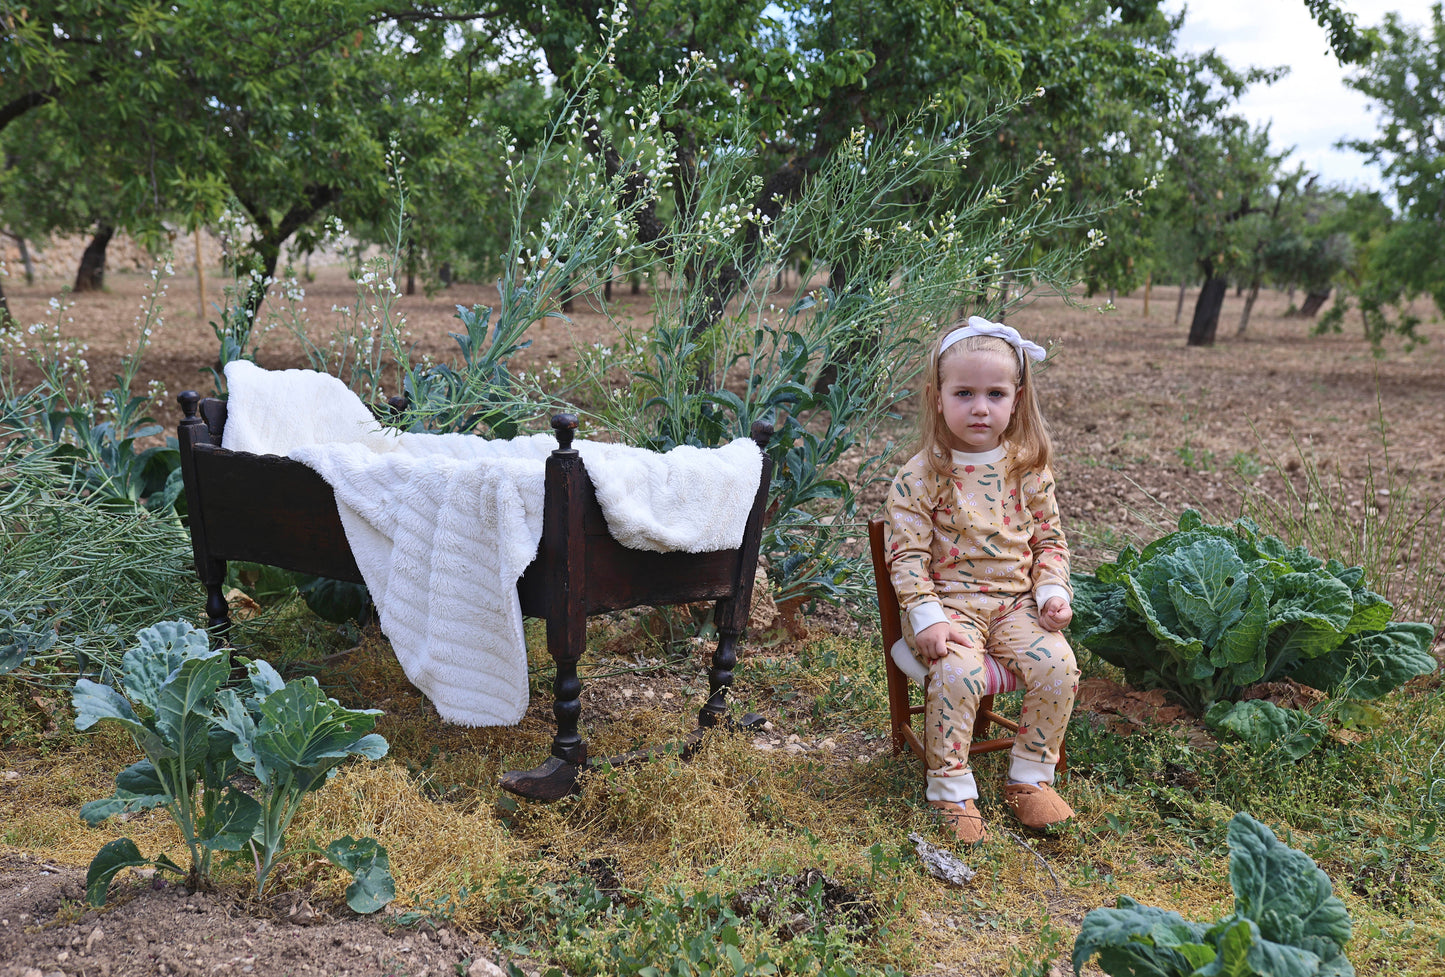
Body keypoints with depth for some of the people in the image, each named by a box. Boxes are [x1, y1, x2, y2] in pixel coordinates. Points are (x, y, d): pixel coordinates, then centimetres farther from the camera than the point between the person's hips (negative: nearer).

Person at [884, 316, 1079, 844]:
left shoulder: (1029, 469, 3)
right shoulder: (920, 476, -9)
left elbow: (1049, 539, 12)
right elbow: (907, 554, -9)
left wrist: (1053, 592, -4)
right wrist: (928, 618, -19)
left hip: (1016, 600, 4)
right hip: (949, 600, -3)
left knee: (1057, 664, -20)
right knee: (958, 672, -30)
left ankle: (1030, 778, 1)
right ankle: (951, 790, -10)